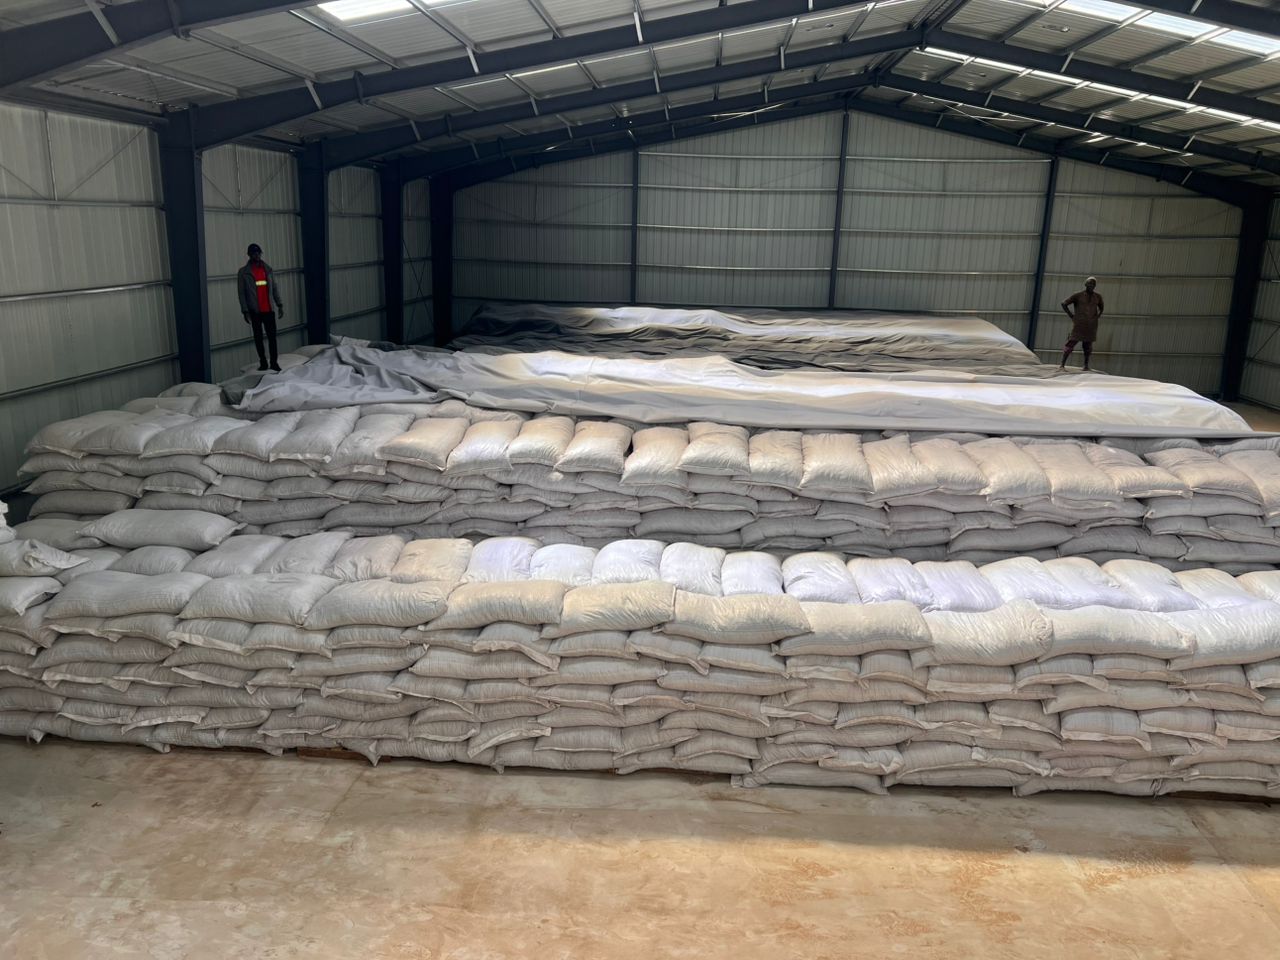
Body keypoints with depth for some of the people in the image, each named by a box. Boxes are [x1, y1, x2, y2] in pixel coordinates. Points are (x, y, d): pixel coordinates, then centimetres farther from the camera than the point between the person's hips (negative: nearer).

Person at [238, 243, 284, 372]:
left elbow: (274, 288, 10)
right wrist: (245, 311, -9)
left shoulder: (268, 269, 7)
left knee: (272, 336, -1)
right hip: (255, 310, -2)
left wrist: (280, 305, 3)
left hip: (269, 309, 2)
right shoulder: (243, 272, -2)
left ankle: (274, 362, 3)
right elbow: (242, 293, -3)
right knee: (258, 337, 5)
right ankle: (263, 362, 11)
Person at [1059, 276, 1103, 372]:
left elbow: (1101, 308, 27)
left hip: (1091, 326, 4)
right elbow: (1064, 304, 2)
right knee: (1071, 343, -8)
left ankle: (1086, 365, 11)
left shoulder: (1098, 297, 13)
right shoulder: (1078, 296, 3)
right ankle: (1062, 364, -9)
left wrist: (1098, 316, 9)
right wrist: (1071, 315, -3)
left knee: (1088, 345, 5)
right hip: (1079, 324, -4)